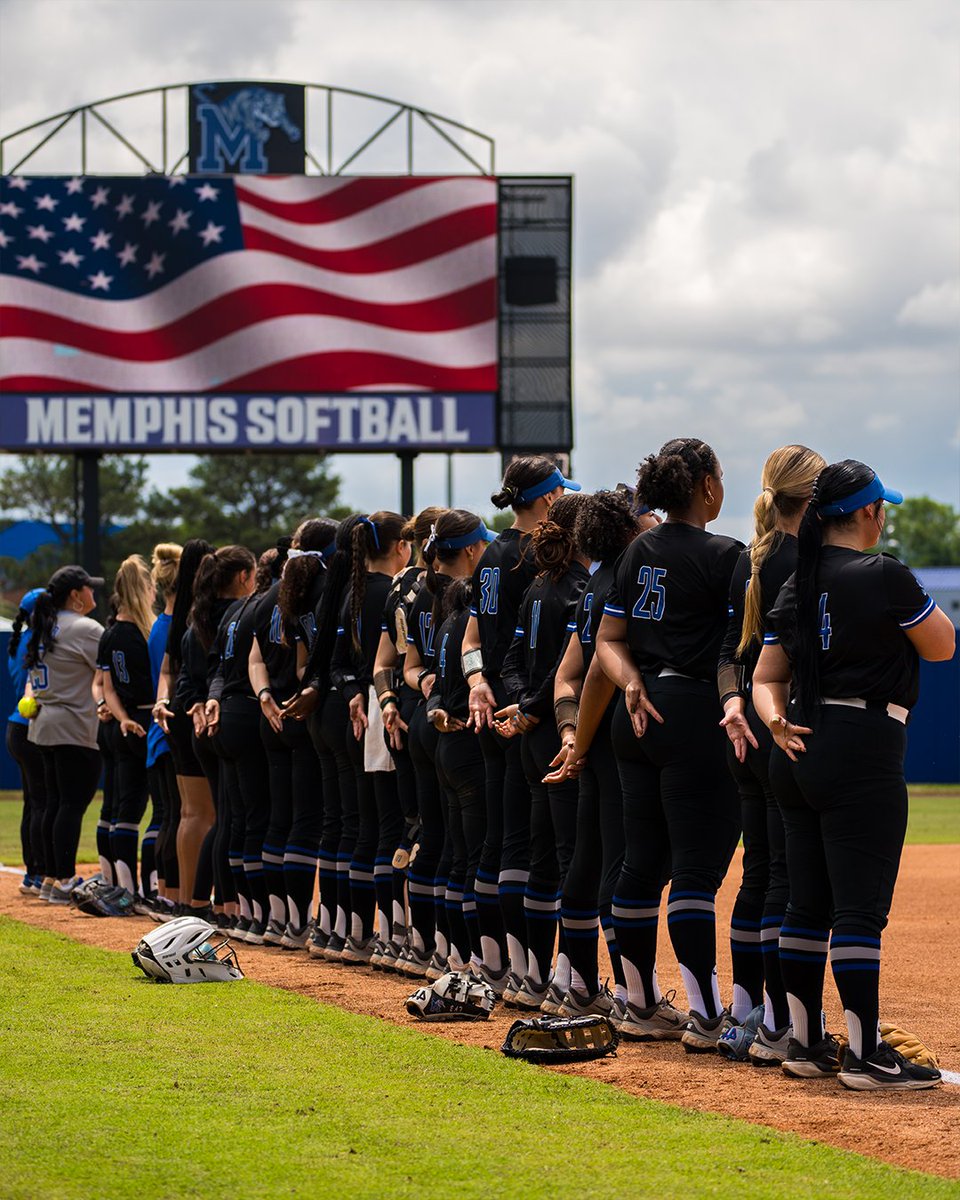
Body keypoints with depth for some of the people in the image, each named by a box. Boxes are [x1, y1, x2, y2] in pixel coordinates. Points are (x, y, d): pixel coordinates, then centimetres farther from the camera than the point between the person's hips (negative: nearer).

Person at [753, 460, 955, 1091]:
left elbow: (767, 677, 9)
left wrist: (777, 720, -7)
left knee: (808, 902, 12)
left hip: (800, 753, 8)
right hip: (863, 752, -8)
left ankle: (806, 1041, 17)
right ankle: (866, 1055, -8)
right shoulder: (884, 576, -11)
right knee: (860, 907, -8)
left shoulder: (796, 586, 11)